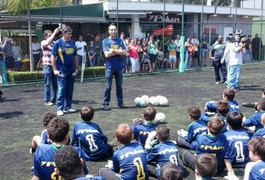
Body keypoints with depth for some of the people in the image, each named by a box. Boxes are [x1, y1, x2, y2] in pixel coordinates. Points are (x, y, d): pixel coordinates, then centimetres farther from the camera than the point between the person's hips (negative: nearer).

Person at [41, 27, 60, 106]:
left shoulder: (54, 43, 12)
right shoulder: (43, 43, -2)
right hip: (47, 66, -5)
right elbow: (48, 42, -24)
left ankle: (53, 99, 19)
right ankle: (47, 100, 7)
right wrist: (55, 33, -23)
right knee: (48, 84, 0)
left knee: (55, 84, 9)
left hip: (54, 65, 5)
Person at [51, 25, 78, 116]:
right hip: (62, 71, -5)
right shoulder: (58, 43, -7)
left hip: (71, 70, 5)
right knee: (61, 90, -3)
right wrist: (55, 69, -9)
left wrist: (76, 67, 13)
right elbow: (53, 56, -6)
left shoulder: (72, 42, 8)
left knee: (70, 90, 10)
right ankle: (60, 109, 3)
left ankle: (67, 107, 21)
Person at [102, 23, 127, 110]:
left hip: (119, 67, 3)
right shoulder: (105, 41, -1)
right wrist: (119, 51, -6)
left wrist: (113, 51, -10)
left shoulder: (120, 40, 7)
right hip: (110, 67, -3)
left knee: (119, 86, 10)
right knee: (108, 87, 0)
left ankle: (120, 103, 18)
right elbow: (107, 54, -12)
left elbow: (125, 52, -3)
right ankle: (106, 104, 7)